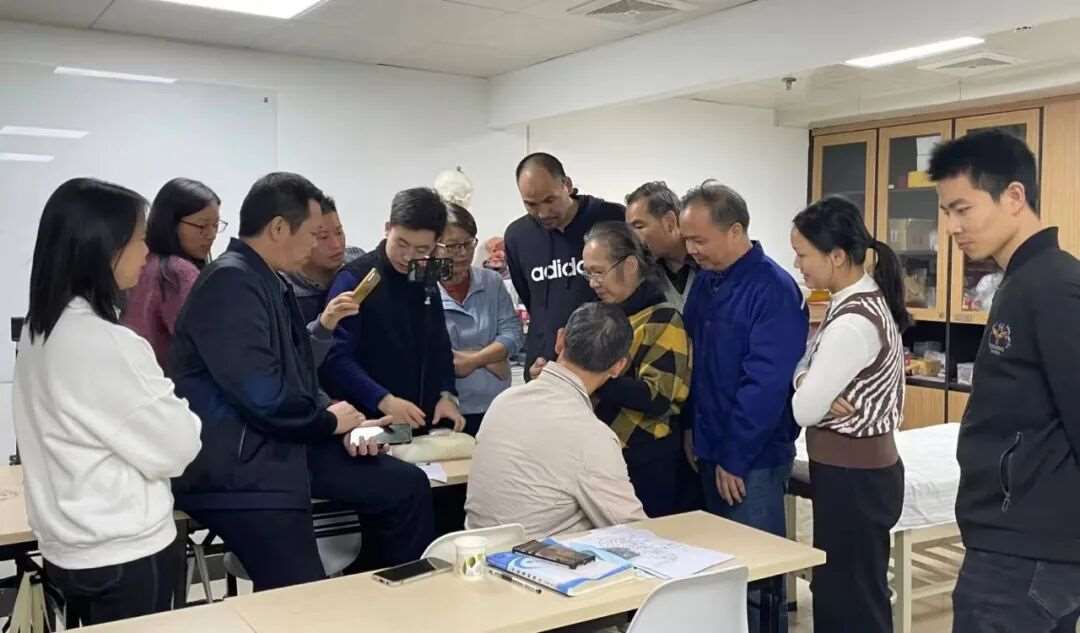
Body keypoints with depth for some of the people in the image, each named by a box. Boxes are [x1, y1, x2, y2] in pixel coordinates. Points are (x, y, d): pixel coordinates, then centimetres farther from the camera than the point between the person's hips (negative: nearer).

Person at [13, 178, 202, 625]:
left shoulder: (40, 328, 3)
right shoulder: (106, 343, -24)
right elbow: (176, 449, -17)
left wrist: (159, 400, 10)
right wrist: (180, 411, 2)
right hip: (123, 555, -8)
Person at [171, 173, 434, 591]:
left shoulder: (274, 283, 11)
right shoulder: (230, 281, -18)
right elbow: (262, 395, -26)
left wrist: (344, 428, 0)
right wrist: (330, 421, -8)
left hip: (285, 446, 10)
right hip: (237, 469, -10)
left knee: (406, 487, 8)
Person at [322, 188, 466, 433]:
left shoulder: (426, 282, 9)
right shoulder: (354, 279, -11)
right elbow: (336, 357, -17)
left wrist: (447, 394, 1)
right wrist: (384, 401, -26)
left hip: (424, 421, 6)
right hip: (371, 424, -6)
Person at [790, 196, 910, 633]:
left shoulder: (852, 322, -24)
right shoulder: (866, 300, 6)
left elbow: (803, 410, -20)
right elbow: (809, 364, 12)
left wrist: (808, 388, 1)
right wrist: (808, 382, -10)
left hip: (850, 476, -9)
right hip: (860, 468, 9)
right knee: (838, 591, 19)